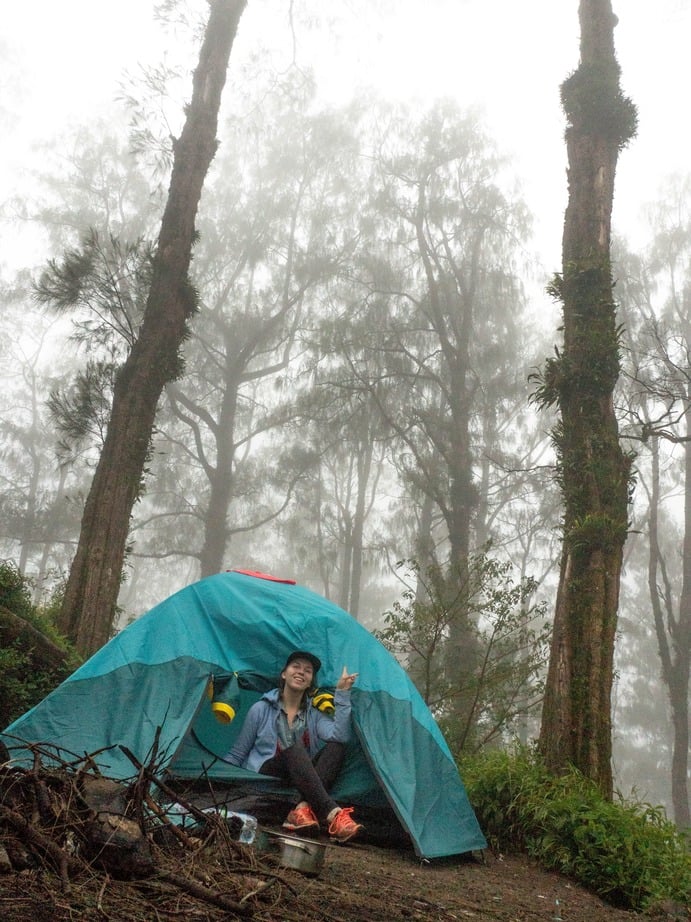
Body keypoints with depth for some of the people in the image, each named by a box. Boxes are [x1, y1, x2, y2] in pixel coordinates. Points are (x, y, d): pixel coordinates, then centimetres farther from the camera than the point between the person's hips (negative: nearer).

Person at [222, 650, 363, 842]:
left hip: (298, 781, 4)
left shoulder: (314, 716, 10)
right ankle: (333, 816, -51)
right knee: (295, 751, -34)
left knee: (336, 747, -21)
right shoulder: (261, 709, 2)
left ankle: (303, 809, -38)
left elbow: (339, 736, -12)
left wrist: (342, 693, -14)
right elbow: (236, 755, 6)